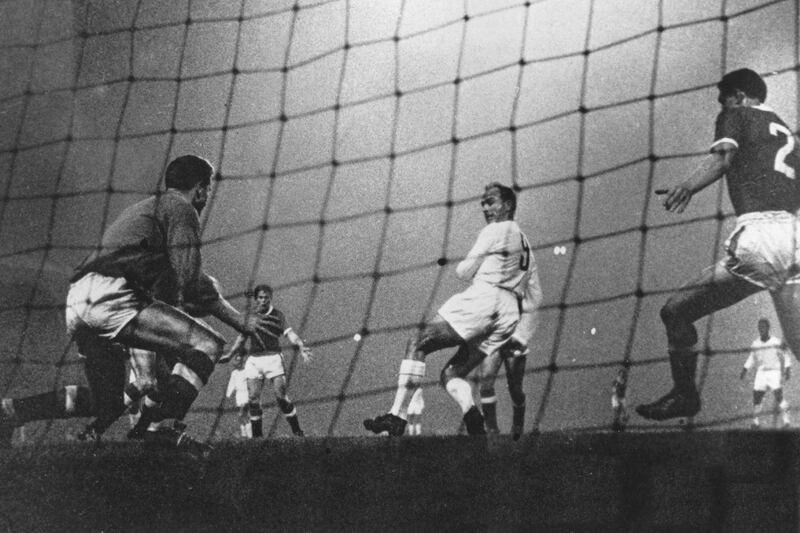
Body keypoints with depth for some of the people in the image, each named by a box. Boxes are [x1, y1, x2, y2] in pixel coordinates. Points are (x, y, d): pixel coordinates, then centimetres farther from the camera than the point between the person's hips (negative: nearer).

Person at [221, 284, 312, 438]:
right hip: (254, 360, 3)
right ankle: (257, 436, 8)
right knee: (253, 399, -3)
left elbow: (289, 333, -11)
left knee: (281, 396, -10)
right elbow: (242, 338, 24)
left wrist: (301, 346, -28)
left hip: (273, 357, -3)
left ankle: (297, 431, -1)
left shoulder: (277, 315, 2)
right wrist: (230, 355, 28)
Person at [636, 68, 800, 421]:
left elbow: (723, 155, -11)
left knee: (676, 311, 1)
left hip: (760, 234, -7)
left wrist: (688, 187, -26)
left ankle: (684, 396, 2)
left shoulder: (735, 116, 11)